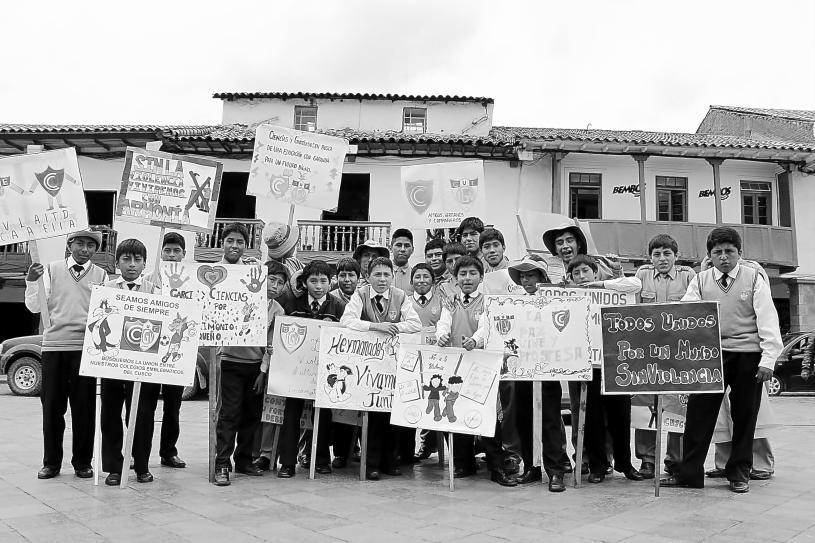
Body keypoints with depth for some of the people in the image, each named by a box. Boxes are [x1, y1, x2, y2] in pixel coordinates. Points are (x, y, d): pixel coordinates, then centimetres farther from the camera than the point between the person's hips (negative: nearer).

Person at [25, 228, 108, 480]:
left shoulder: (101, 275, 8)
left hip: (86, 347, -1)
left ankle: (82, 462, 14)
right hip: (54, 345, 1)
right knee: (52, 405, 5)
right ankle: (51, 462, 17)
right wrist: (32, 282, -10)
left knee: (84, 407, 2)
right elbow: (35, 307, 4)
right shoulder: (51, 269, 9)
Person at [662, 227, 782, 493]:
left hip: (748, 355, -1)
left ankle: (739, 473, 21)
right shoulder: (700, 280, 8)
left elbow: (767, 319, -2)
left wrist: (768, 359, -10)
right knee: (699, 412, -1)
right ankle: (689, 473, 6)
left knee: (744, 415, 7)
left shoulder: (754, 278, 3)